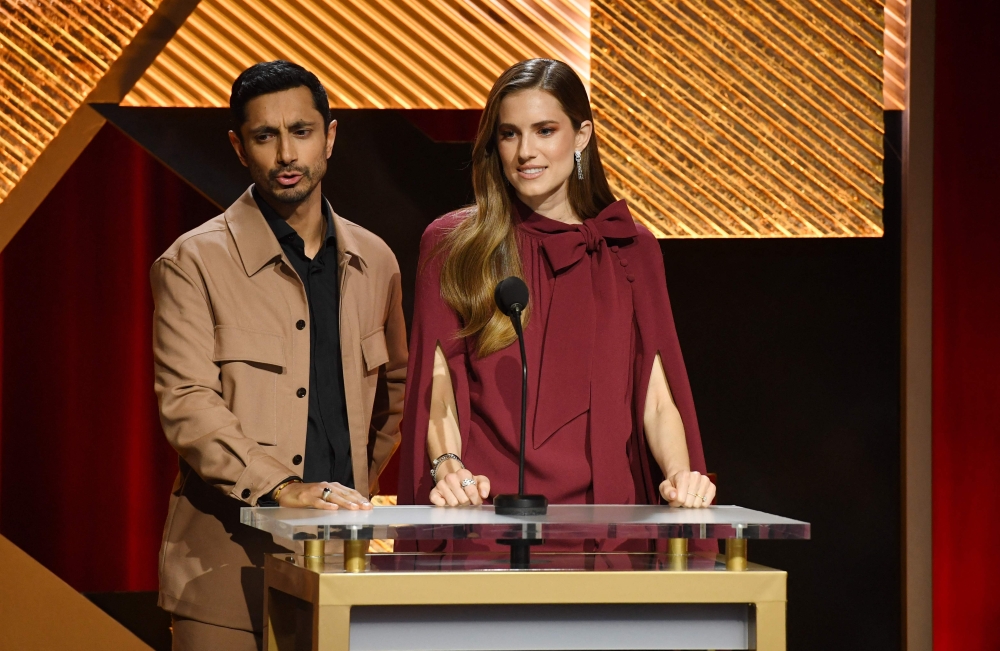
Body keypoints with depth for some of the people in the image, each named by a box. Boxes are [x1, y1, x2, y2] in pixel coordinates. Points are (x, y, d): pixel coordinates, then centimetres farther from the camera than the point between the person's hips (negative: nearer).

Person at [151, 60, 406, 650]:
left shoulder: (374, 262, 14)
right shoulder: (194, 263, -1)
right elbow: (187, 406, -11)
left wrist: (359, 487, 13)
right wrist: (279, 487, -22)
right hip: (234, 557, -4)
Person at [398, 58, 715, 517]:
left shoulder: (632, 251, 14)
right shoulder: (452, 247, 8)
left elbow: (656, 401, 9)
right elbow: (438, 394, 4)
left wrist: (679, 474, -10)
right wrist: (448, 467, -15)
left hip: (601, 506, 2)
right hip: (484, 509, -1)